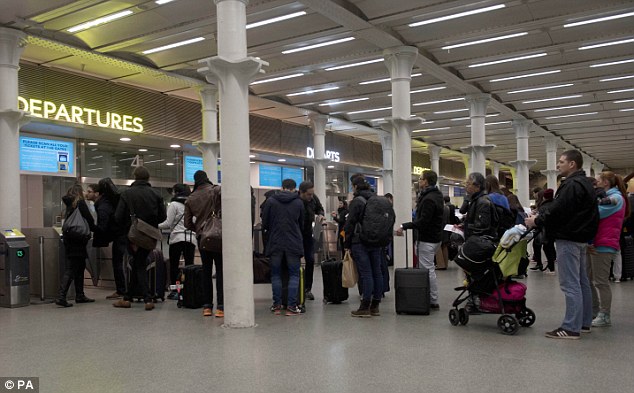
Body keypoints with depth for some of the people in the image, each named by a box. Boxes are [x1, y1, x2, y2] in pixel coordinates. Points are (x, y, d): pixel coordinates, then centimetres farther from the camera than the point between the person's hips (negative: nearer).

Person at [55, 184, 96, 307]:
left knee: (80, 267, 15)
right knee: (71, 269, -7)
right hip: (77, 241, -8)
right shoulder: (80, 203, -9)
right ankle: (61, 297, -11)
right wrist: (94, 229, 6)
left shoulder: (70, 204, 14)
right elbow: (89, 220, -12)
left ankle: (80, 295, 21)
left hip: (70, 240, 8)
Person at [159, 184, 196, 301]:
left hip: (177, 238, -4)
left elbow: (168, 223, -6)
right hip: (191, 238, 4)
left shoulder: (173, 205, -2)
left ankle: (174, 291, 5)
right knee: (189, 265, 3)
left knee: (174, 265, 4)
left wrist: (156, 226, 8)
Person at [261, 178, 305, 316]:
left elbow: (264, 223, 2)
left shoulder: (270, 201, -1)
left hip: (275, 243, 0)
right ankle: (291, 306, 1)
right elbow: (302, 224, 11)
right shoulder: (299, 202, 2)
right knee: (294, 274, 6)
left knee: (276, 274, 10)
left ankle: (277, 305, 12)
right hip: (293, 243, 0)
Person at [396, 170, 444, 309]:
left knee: (427, 270, -5)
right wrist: (420, 199, 12)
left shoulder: (428, 199, -19)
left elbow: (423, 221, -25)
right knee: (428, 268, 15)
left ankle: (434, 302, 0)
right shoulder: (437, 195, 14)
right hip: (434, 236, 11)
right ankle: (432, 299, 19)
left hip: (427, 239, -11)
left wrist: (404, 226, -22)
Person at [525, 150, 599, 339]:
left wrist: (537, 221, -9)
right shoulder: (584, 183, 17)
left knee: (570, 284, -8)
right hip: (581, 237, 11)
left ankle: (571, 327, -5)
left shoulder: (572, 185, -17)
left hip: (569, 239, -11)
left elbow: (558, 211, -22)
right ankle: (584, 322, 23)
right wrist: (541, 216, 11)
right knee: (582, 282, 14)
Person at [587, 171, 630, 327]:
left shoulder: (616, 198, -10)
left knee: (600, 281, -4)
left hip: (603, 245, -10)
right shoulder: (607, 197, 21)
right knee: (589, 279, 14)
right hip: (595, 244, 10)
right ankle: (594, 310, 23)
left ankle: (604, 316, 3)